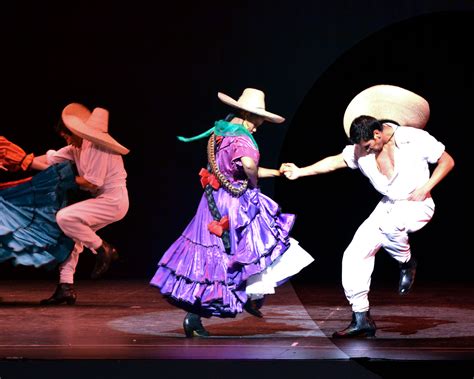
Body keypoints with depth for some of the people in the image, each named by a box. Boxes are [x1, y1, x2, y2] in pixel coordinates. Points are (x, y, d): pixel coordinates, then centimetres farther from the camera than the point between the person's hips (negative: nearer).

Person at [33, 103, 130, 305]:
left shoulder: (98, 147, -19)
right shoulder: (78, 147, 9)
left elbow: (91, 182, -21)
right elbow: (50, 159, 11)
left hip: (113, 201, -10)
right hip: (102, 200, 10)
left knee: (65, 218, -21)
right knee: (71, 235, 9)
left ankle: (103, 250, -7)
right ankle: (65, 287, 12)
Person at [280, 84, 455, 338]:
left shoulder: (415, 139, -15)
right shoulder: (361, 150, -1)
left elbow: (447, 161, -8)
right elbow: (335, 161, -1)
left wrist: (425, 188, -18)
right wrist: (301, 171, -11)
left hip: (418, 205, -6)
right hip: (388, 205, 6)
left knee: (389, 224, -39)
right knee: (355, 255, -7)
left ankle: (408, 263, -6)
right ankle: (361, 319, 0)